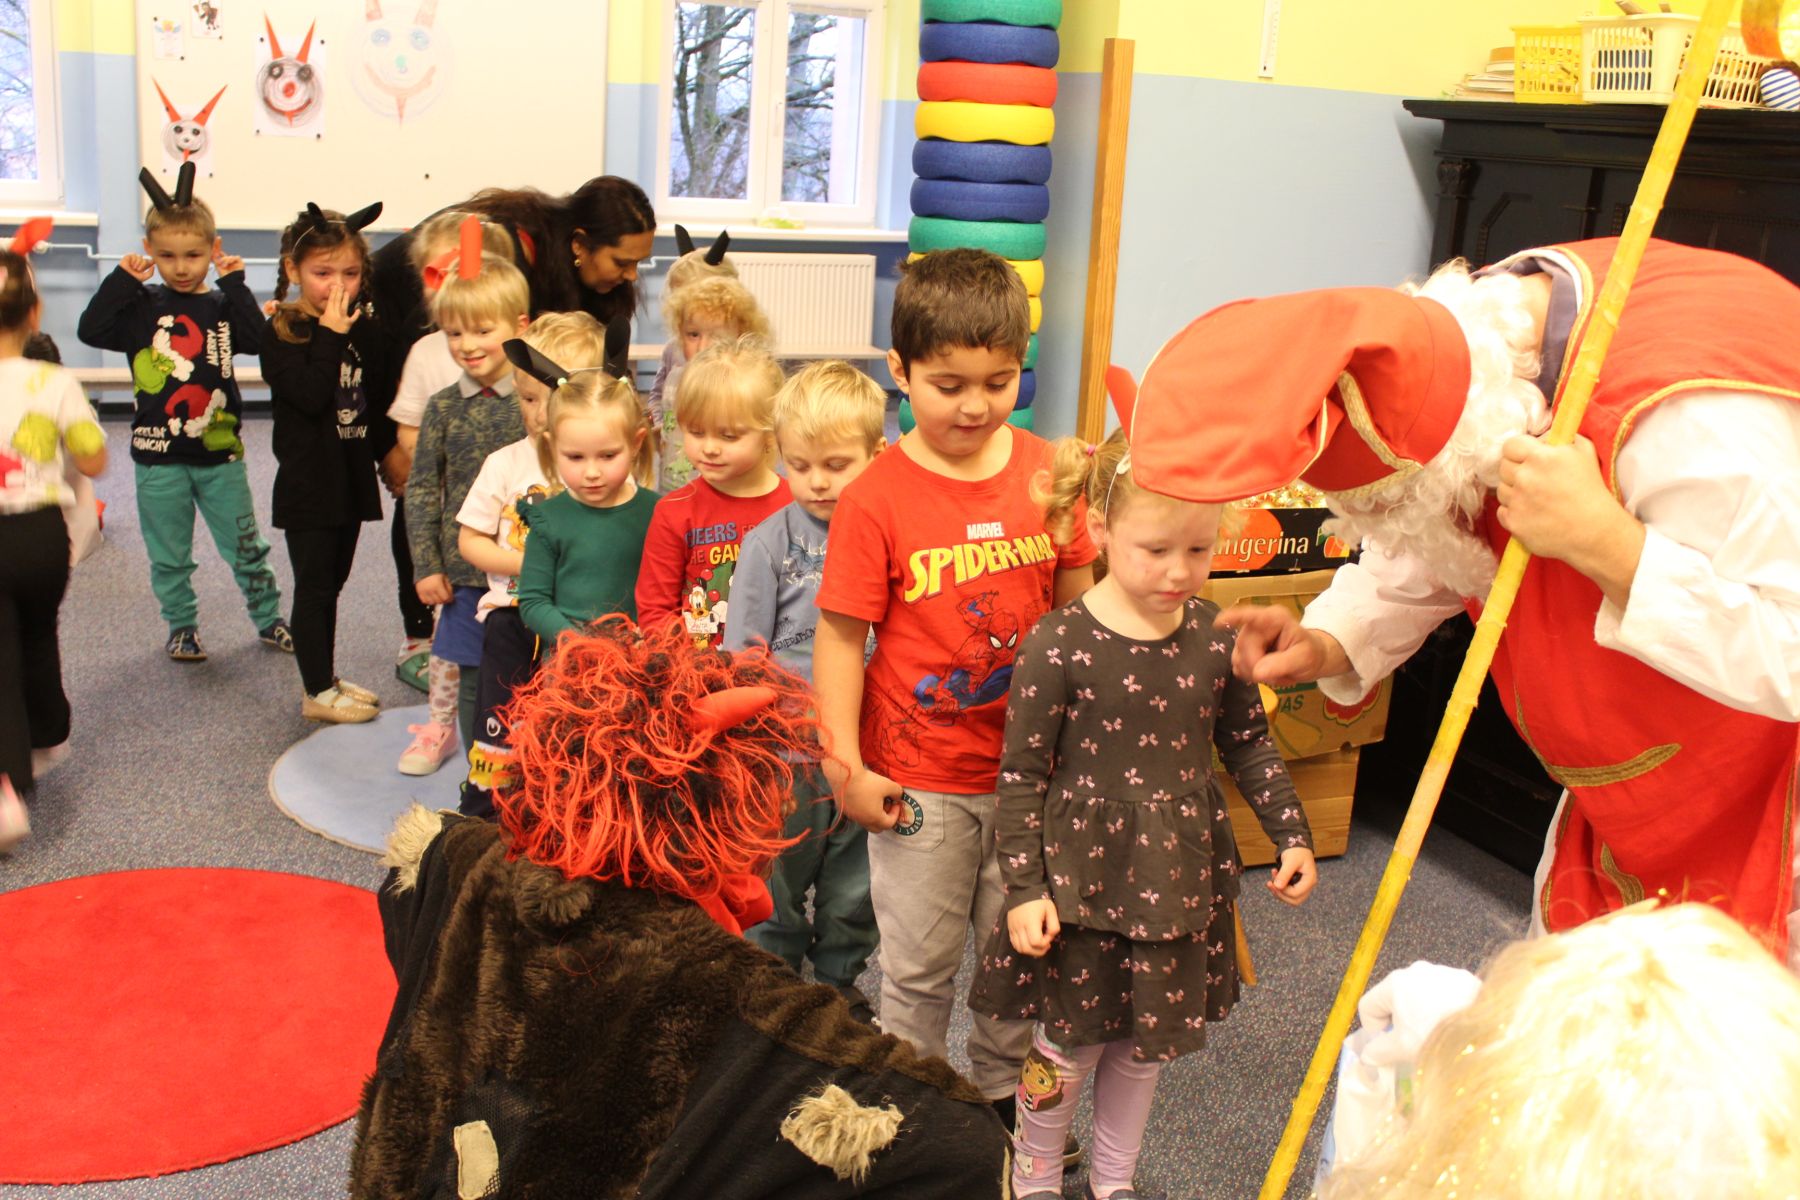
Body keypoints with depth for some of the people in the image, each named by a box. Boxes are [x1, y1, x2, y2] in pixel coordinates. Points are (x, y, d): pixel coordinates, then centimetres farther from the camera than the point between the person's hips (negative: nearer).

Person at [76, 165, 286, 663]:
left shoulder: (221, 306, 2)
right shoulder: (142, 305, -1)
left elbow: (256, 338, -16)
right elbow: (90, 330, -13)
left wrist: (235, 284, -14)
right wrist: (122, 279, -14)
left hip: (219, 453, 0)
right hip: (159, 455, 0)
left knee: (245, 546, 10)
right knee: (169, 555, 10)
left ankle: (268, 617, 26)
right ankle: (181, 627, 26)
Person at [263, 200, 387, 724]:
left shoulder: (360, 325, 6)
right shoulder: (282, 333, -13)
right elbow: (312, 396, -27)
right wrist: (330, 336, -25)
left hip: (350, 478, 7)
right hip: (307, 483, -6)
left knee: (332, 582, 17)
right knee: (314, 587, 1)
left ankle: (326, 676, 30)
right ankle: (318, 692, 11)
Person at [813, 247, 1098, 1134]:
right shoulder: (876, 497, -14)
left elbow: (1077, 606, 7)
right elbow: (840, 636, -12)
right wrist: (845, 766, -14)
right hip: (919, 782, -3)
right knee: (918, 968, 11)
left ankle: (1006, 1092, 42)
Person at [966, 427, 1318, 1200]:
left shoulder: (1217, 636, -5)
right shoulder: (1058, 646, -18)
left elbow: (1248, 743, 9)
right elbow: (1021, 776, -11)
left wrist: (1292, 835, 5)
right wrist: (1024, 888, -12)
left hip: (1180, 875, 4)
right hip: (1084, 876, -4)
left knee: (1148, 1042, 18)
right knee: (1071, 1043, 12)